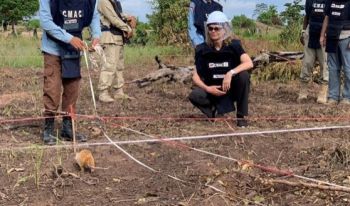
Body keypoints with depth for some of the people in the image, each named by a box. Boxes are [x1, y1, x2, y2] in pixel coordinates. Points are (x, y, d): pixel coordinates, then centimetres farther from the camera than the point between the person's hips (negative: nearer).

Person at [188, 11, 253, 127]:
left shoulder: (233, 45, -11)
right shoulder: (202, 50, -6)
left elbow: (249, 63, -27)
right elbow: (196, 76, -5)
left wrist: (230, 73, -38)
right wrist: (207, 88, -22)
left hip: (232, 88, 0)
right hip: (212, 89, 1)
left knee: (243, 75, -31)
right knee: (194, 96, -30)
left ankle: (241, 116, -15)